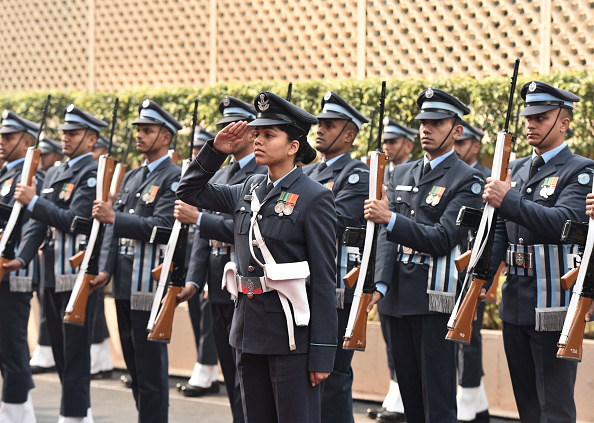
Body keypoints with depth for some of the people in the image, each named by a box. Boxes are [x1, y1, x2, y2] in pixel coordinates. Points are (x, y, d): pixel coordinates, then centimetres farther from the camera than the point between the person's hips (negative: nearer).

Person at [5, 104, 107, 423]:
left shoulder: (93, 175, -8)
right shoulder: (54, 174, 17)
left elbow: (74, 220, -19)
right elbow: (38, 223, 12)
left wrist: (34, 202, -16)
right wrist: (22, 258, -1)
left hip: (78, 277, -8)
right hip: (53, 276, 8)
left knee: (75, 354, -5)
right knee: (61, 352, 13)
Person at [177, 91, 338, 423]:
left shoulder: (314, 198, -10)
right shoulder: (250, 190, 10)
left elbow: (324, 280, -11)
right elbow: (190, 191, 23)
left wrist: (322, 353, -14)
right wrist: (216, 150, 7)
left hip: (291, 333, -7)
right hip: (250, 330, 7)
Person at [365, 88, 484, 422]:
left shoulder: (467, 179, -5)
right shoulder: (403, 173, 15)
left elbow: (443, 239, -16)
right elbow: (387, 236, 10)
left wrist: (391, 218, -25)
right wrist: (380, 283, -5)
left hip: (435, 298, -6)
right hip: (397, 296, 7)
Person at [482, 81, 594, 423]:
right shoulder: (517, 169, 15)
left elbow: (565, 222, -23)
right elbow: (501, 230, 12)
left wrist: (508, 200, -26)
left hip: (553, 306, -7)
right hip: (515, 305, 7)